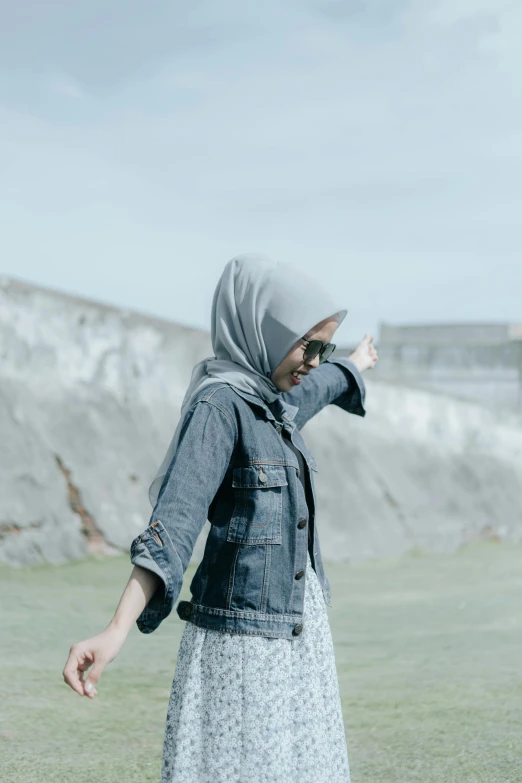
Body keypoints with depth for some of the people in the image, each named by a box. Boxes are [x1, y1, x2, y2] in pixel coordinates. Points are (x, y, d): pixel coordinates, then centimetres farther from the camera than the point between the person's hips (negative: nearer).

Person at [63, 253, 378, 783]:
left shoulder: (273, 401, 10)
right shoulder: (220, 405, -16)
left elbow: (321, 385, 34)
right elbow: (173, 523, -26)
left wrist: (356, 363, 56)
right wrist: (117, 630, -38)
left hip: (298, 630, 9)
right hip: (242, 642, -9)